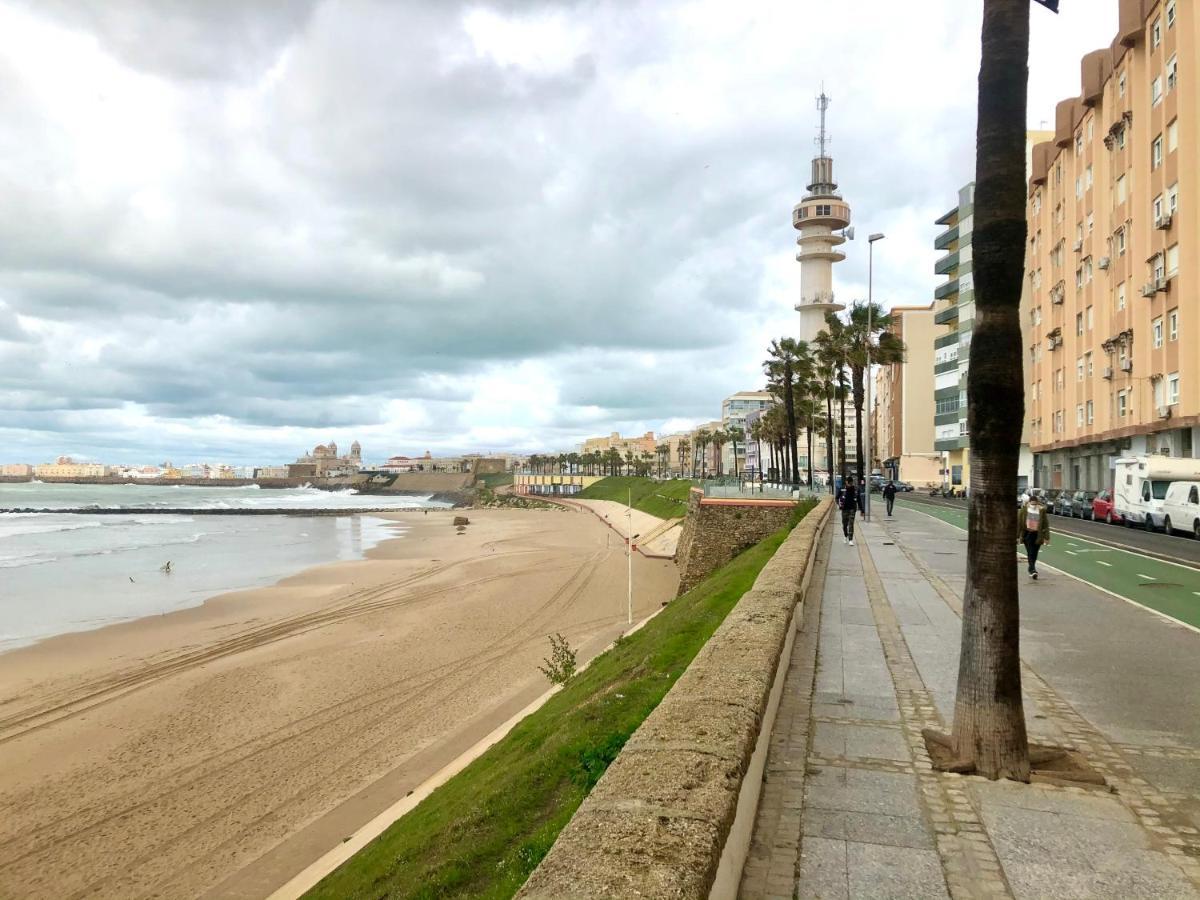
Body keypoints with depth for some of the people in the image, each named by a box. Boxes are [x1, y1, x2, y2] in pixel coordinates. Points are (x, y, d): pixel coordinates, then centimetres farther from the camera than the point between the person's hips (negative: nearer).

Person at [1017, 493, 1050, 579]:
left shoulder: (1041, 510, 0)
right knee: (1030, 553, -12)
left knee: (1034, 554, 9)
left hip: (1037, 535, 1)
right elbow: (1019, 523, 1)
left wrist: (1046, 537, -3)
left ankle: (1031, 569, 26)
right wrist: (1017, 536, -1)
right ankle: (1033, 570, -19)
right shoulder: (1024, 509, -2)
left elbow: (1045, 524, 1)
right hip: (1027, 534, -1)